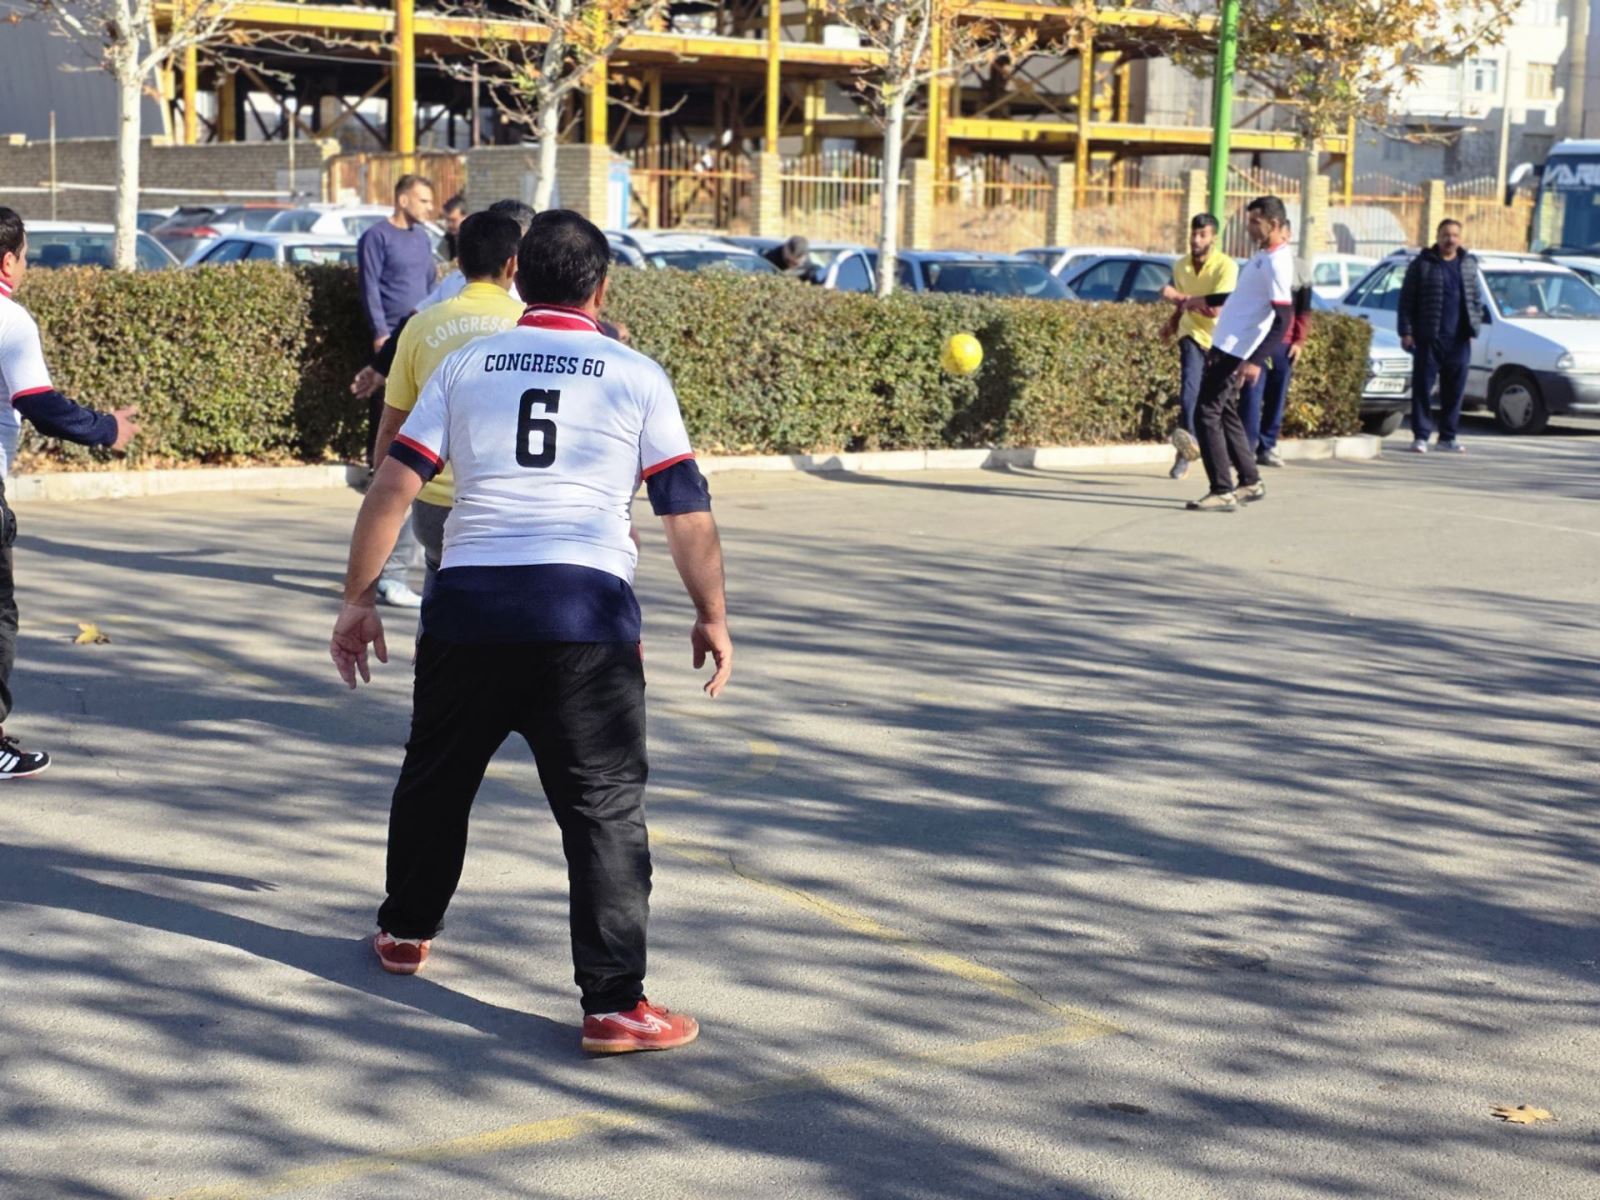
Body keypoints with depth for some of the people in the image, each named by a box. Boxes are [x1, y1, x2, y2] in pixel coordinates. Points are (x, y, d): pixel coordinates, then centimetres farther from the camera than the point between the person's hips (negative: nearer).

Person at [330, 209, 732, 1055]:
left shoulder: (464, 366, 11)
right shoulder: (637, 376, 5)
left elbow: (392, 487, 7)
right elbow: (687, 509, 5)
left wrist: (358, 598, 15)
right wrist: (712, 616, 16)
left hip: (468, 604, 3)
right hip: (586, 613, -3)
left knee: (435, 775, 23)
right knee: (605, 807, 1)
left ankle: (406, 930, 42)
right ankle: (614, 1003, -2)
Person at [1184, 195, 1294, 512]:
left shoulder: (1277, 262, -18)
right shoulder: (1263, 255, 12)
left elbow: (1282, 319, -24)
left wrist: (1255, 361, -30)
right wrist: (1205, 300, 36)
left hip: (1235, 352, -10)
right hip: (1223, 345, 10)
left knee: (1206, 414, -11)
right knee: (1225, 414, 17)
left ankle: (1222, 492, -9)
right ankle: (1250, 482, 26)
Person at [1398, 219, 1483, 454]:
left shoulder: (1469, 264, 13)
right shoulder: (1422, 264, 1)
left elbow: (1477, 298, 18)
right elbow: (1407, 300, 0)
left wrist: (1475, 326, 7)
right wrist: (1406, 331, -6)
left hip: (1459, 340, 3)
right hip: (1428, 338, -3)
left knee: (1455, 390, 6)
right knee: (1423, 388, -2)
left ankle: (1448, 437, 14)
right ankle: (1421, 436, 2)